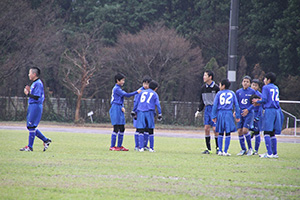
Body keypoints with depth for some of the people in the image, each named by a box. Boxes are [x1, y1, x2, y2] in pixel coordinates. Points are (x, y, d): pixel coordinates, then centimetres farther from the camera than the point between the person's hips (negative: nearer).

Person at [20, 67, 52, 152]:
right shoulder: (34, 83, 17)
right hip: (32, 106, 11)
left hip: (36, 106, -11)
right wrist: (29, 91, 10)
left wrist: (28, 94, -12)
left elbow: (36, 97, -21)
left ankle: (30, 147, -2)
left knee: (31, 126, -7)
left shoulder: (38, 83, -14)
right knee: (31, 127, 12)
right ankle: (46, 140, 18)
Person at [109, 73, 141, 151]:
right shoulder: (116, 89, -11)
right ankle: (112, 146, -9)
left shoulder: (119, 89, 19)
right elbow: (126, 95, -16)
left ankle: (119, 146, 14)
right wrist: (137, 92, -10)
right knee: (116, 128, -10)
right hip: (116, 109, -9)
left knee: (122, 129, 9)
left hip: (119, 110, 9)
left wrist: (122, 107, 2)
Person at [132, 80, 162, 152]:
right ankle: (151, 148, 5)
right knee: (150, 131, 6)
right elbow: (157, 104, 1)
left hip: (140, 112, 2)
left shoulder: (142, 92, 18)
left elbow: (136, 102, 16)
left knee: (141, 131, 0)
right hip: (149, 113, -2)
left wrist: (134, 111, 19)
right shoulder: (155, 94, 10)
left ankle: (141, 147, -8)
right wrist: (159, 114, 2)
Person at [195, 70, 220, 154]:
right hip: (207, 109, 5)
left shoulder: (216, 88, -8)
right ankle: (208, 149, 6)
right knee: (206, 128, 0)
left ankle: (218, 148, 6)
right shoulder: (203, 88, 9)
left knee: (215, 128, -8)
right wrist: (198, 111, 10)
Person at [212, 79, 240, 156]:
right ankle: (225, 151, -3)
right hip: (229, 113, -1)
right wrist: (237, 116, 11)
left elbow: (215, 105, 3)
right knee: (228, 133, 1)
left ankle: (220, 151, 6)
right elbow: (236, 105, 8)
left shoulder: (219, 94, 7)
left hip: (220, 113, 1)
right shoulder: (232, 93, 9)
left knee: (220, 133, 8)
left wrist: (214, 116, 6)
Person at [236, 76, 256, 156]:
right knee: (239, 131, 0)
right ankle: (243, 149, 13)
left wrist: (248, 109, -12)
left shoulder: (252, 91, -1)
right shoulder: (238, 92, 9)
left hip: (249, 113, -4)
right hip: (240, 113, 4)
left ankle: (250, 148, 0)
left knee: (245, 130, -16)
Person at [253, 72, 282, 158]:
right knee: (272, 134, 13)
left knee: (266, 133, -7)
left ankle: (269, 153, -14)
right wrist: (260, 102, 22)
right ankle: (274, 153, 11)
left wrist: (257, 101, 8)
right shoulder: (276, 88, 17)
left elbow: (264, 99, -11)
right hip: (277, 110, 7)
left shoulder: (266, 87, -3)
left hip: (269, 111, -7)